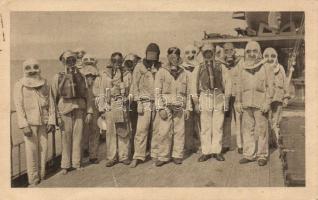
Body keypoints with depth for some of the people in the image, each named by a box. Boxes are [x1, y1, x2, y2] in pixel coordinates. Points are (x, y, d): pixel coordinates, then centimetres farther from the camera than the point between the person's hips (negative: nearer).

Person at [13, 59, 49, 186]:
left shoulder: (44, 85, 9)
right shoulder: (20, 85, -1)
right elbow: (19, 106, -4)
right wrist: (24, 125, -11)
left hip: (43, 122, 3)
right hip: (29, 122, -3)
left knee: (43, 148, 5)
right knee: (31, 150, -3)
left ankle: (42, 178, 18)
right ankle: (33, 181, 9)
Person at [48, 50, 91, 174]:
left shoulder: (80, 76, 9)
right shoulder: (58, 77, 0)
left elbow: (85, 94, 10)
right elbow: (53, 97, -2)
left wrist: (88, 110, 3)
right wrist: (54, 116, -8)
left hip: (79, 108, 3)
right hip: (65, 109, -2)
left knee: (78, 136, 6)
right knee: (66, 138, 3)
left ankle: (76, 163, 19)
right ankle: (65, 165, 17)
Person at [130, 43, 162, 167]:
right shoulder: (140, 67, 5)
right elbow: (135, 86, 2)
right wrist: (139, 102, -6)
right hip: (145, 103, -2)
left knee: (156, 130, 5)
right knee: (141, 130, -6)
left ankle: (155, 154, 16)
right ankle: (138, 157, 0)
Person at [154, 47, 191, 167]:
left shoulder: (183, 73, 14)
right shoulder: (162, 72, 4)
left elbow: (187, 92, 16)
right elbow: (157, 91, -1)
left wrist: (188, 108, 10)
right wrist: (161, 108, -9)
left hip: (180, 108, 3)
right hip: (166, 107, -3)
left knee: (179, 132, 3)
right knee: (164, 132, -5)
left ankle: (177, 155, 14)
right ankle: (163, 157, 7)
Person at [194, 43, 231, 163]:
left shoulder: (221, 67, 9)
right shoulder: (199, 68, 9)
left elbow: (227, 83, 7)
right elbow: (196, 85, 7)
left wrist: (226, 100, 1)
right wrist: (196, 101, 3)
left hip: (219, 98, 0)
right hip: (205, 99, 0)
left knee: (218, 126, 3)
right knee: (205, 127, 1)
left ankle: (217, 151, 12)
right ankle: (206, 152, 9)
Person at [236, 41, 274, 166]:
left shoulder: (265, 68, 2)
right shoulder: (243, 68, 12)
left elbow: (269, 86, 0)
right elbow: (240, 87, 16)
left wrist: (267, 103, -7)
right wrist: (239, 102, 11)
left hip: (260, 104, -3)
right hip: (246, 104, 4)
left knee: (261, 130, -1)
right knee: (247, 129, 5)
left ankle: (262, 155, 9)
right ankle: (249, 154, 15)